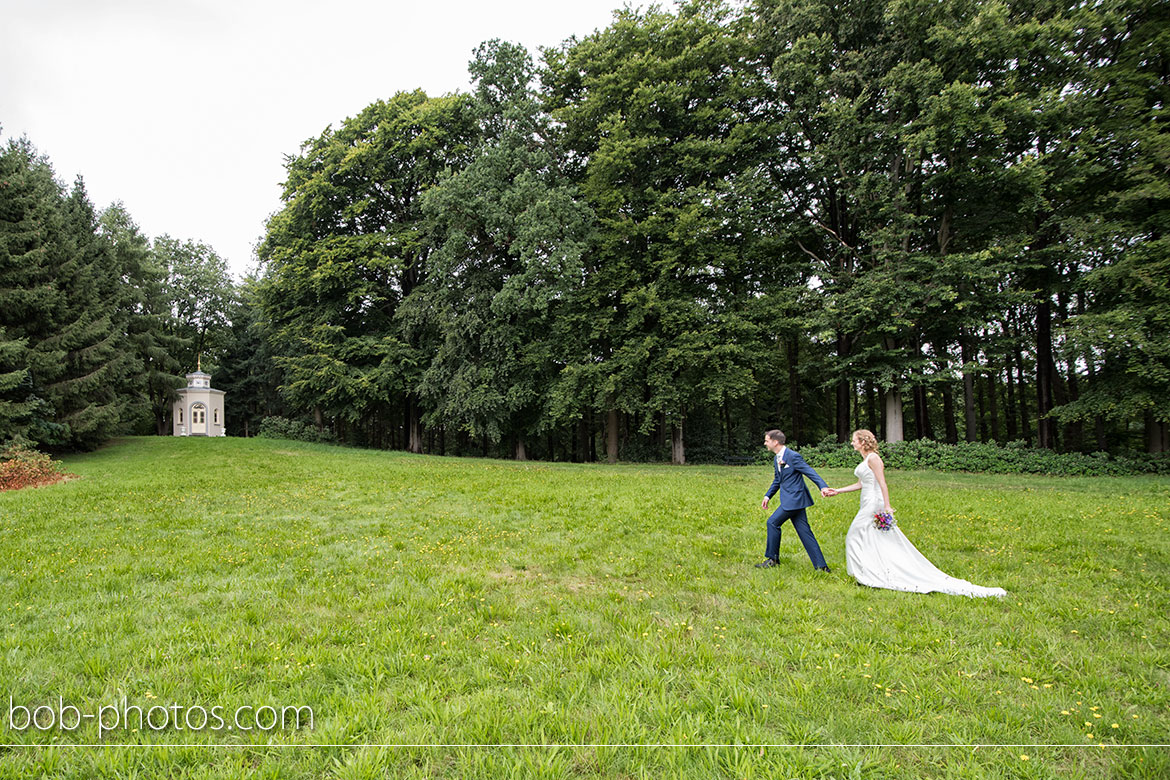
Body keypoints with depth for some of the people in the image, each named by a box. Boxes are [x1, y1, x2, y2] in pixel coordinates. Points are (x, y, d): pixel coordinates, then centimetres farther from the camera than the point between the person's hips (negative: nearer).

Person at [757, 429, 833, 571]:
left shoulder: (793, 456, -14)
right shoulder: (776, 459, 15)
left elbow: (810, 471, -19)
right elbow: (777, 480, 26)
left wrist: (823, 486, -30)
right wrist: (768, 495, 20)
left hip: (794, 498, -9)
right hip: (792, 500, 9)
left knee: (773, 522, -6)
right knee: (804, 532, 7)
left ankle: (772, 559, 6)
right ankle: (821, 566, 9)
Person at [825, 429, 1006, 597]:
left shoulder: (873, 458, -13)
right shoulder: (864, 460, 16)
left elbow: (882, 484, -18)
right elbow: (860, 484, 21)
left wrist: (887, 506, -23)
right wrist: (837, 491, 22)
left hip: (874, 504, -10)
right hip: (868, 504, 10)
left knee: (856, 538, -5)